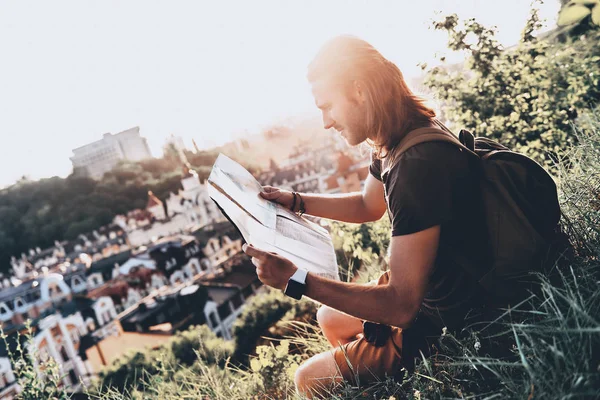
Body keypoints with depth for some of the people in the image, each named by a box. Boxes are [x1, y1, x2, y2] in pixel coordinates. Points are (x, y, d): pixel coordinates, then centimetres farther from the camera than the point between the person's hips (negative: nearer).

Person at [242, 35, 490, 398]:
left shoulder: (417, 166, -34)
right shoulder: (393, 144, -3)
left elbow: (400, 306, -32)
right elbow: (368, 206, 17)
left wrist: (296, 279, -30)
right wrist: (294, 201, 7)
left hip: (445, 327, -9)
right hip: (423, 294, 9)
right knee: (330, 318, 24)